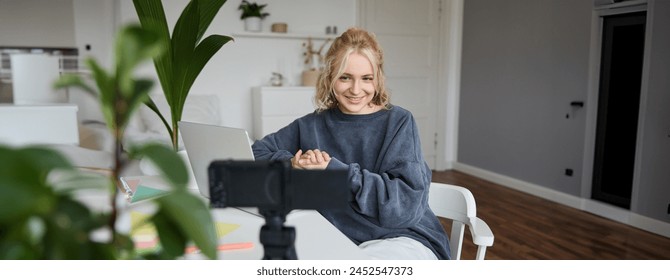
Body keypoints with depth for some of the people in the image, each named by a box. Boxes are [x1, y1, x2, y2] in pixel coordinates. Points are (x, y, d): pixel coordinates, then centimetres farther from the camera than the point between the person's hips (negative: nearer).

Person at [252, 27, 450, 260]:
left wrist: (334, 170, -20)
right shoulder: (312, 125, 5)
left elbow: (407, 202, -16)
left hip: (401, 239, -3)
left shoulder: (398, 122, -5)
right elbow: (255, 152, 9)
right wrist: (292, 164, -11)